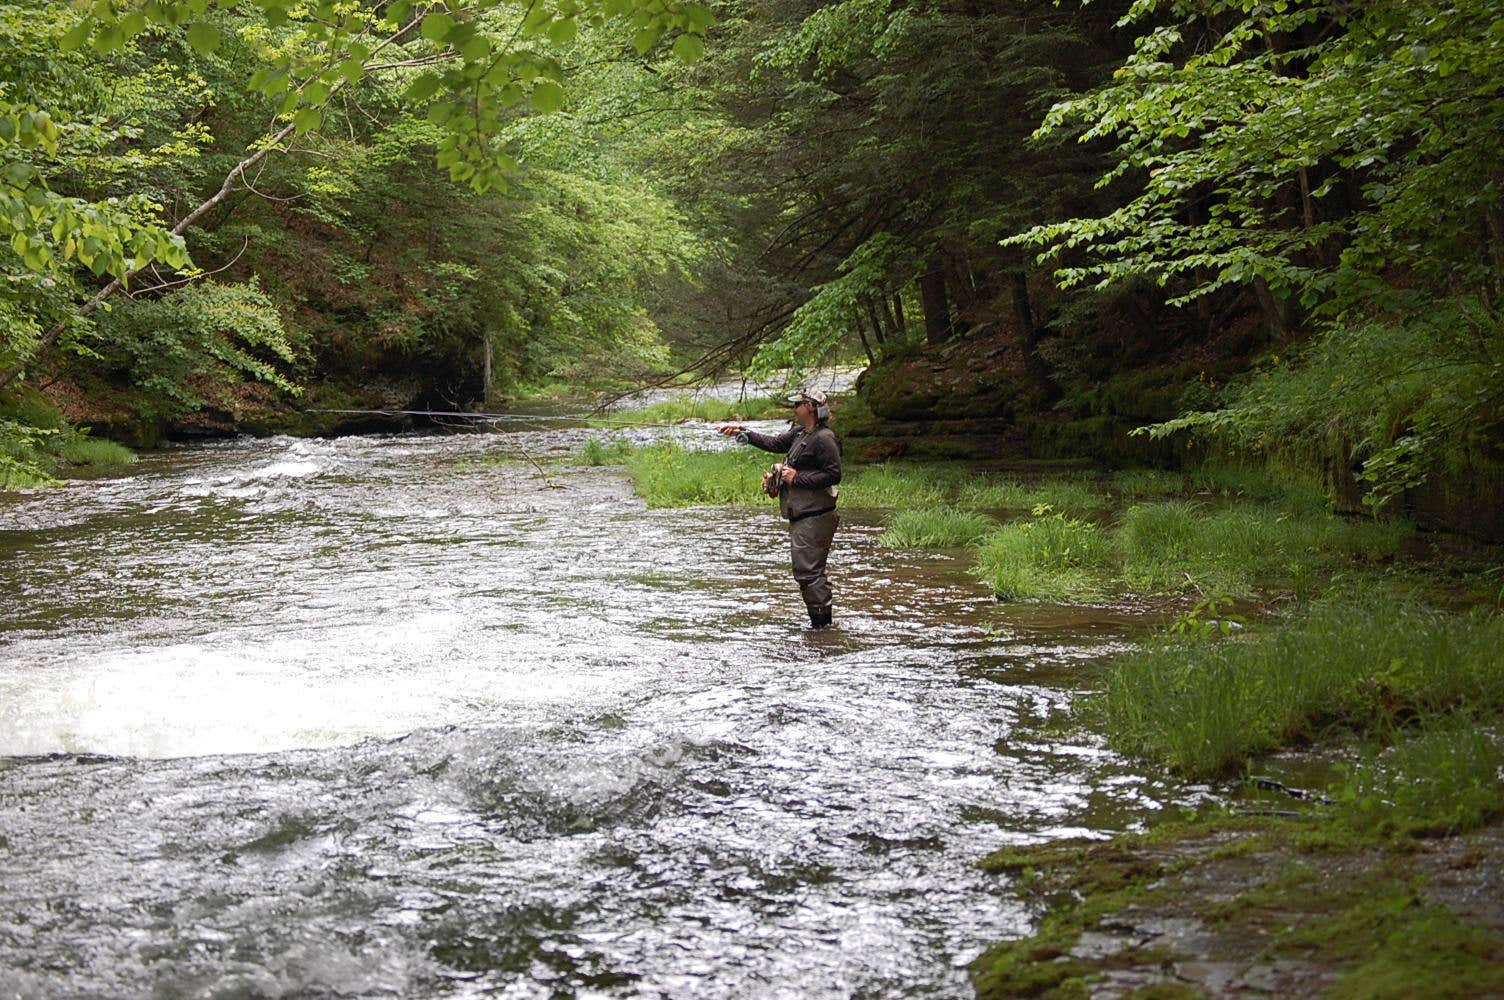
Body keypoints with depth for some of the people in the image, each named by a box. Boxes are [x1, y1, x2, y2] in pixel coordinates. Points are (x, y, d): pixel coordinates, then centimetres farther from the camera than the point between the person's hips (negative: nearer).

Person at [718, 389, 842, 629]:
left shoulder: (823, 438, -15)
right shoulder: (799, 433, 14)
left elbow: (834, 474, -20)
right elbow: (775, 443, 26)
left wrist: (797, 478, -17)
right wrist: (742, 432, 22)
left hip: (814, 517, -10)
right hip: (801, 516, 10)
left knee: (808, 571, -10)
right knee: (805, 570, 13)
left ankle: (821, 620, -5)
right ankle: (821, 621, 18)